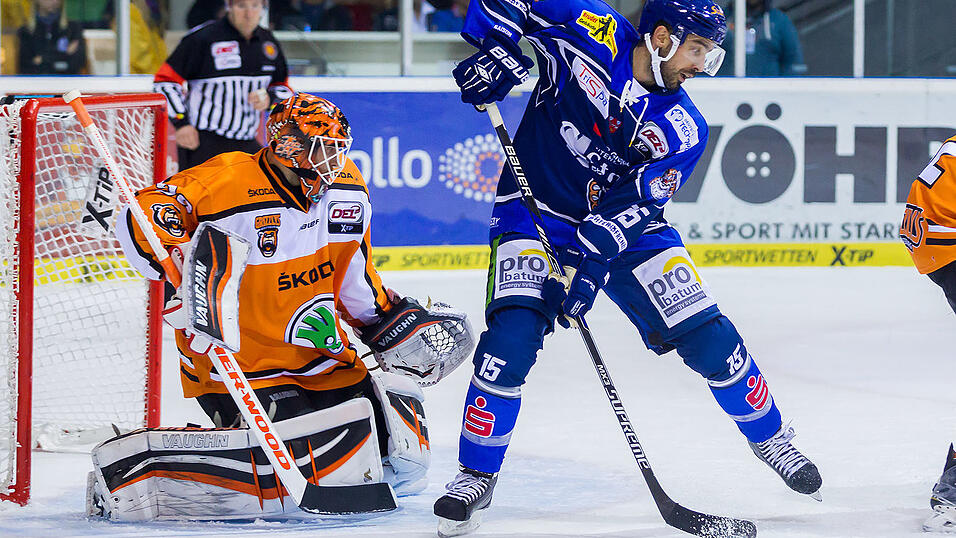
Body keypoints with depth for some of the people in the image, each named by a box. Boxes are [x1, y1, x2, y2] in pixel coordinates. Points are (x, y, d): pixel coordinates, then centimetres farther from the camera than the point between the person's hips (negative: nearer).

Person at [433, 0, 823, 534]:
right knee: (512, 335, -24)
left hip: (623, 229, 3)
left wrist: (593, 265, -30)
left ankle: (771, 437, 24)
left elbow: (631, 207, -16)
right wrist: (500, 50, -28)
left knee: (710, 338, -2)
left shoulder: (684, 129, -9)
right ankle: (477, 475, -8)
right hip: (534, 212, -3)